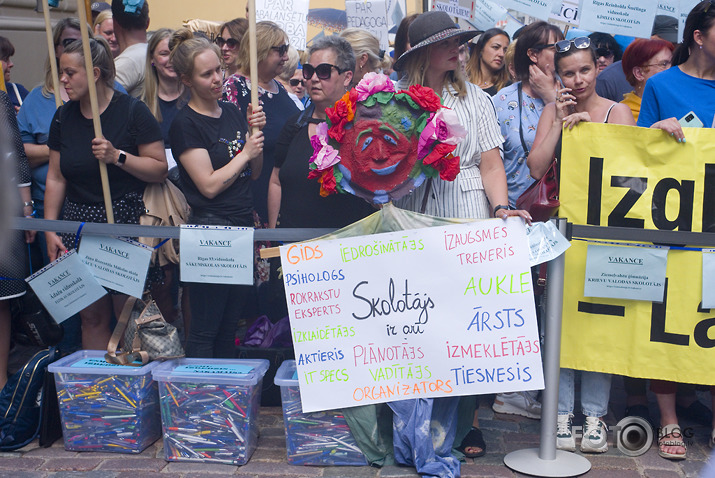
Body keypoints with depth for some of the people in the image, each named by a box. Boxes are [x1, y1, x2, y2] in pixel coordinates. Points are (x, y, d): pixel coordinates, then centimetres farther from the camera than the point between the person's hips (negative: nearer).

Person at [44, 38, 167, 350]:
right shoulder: (63, 117, 10)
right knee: (91, 316, 8)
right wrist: (50, 230, 7)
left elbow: (160, 170, -7)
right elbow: (55, 178, 12)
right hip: (79, 226, 5)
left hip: (126, 222, -4)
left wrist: (118, 156, -19)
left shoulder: (132, 111, -5)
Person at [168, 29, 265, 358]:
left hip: (244, 226, 7)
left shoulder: (232, 112, 11)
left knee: (230, 325, 15)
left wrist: (255, 132, -1)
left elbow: (253, 173, 14)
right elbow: (210, 185, -16)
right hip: (211, 229, -7)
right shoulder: (185, 124, -10)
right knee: (205, 329, 0)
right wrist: (245, 152, -7)